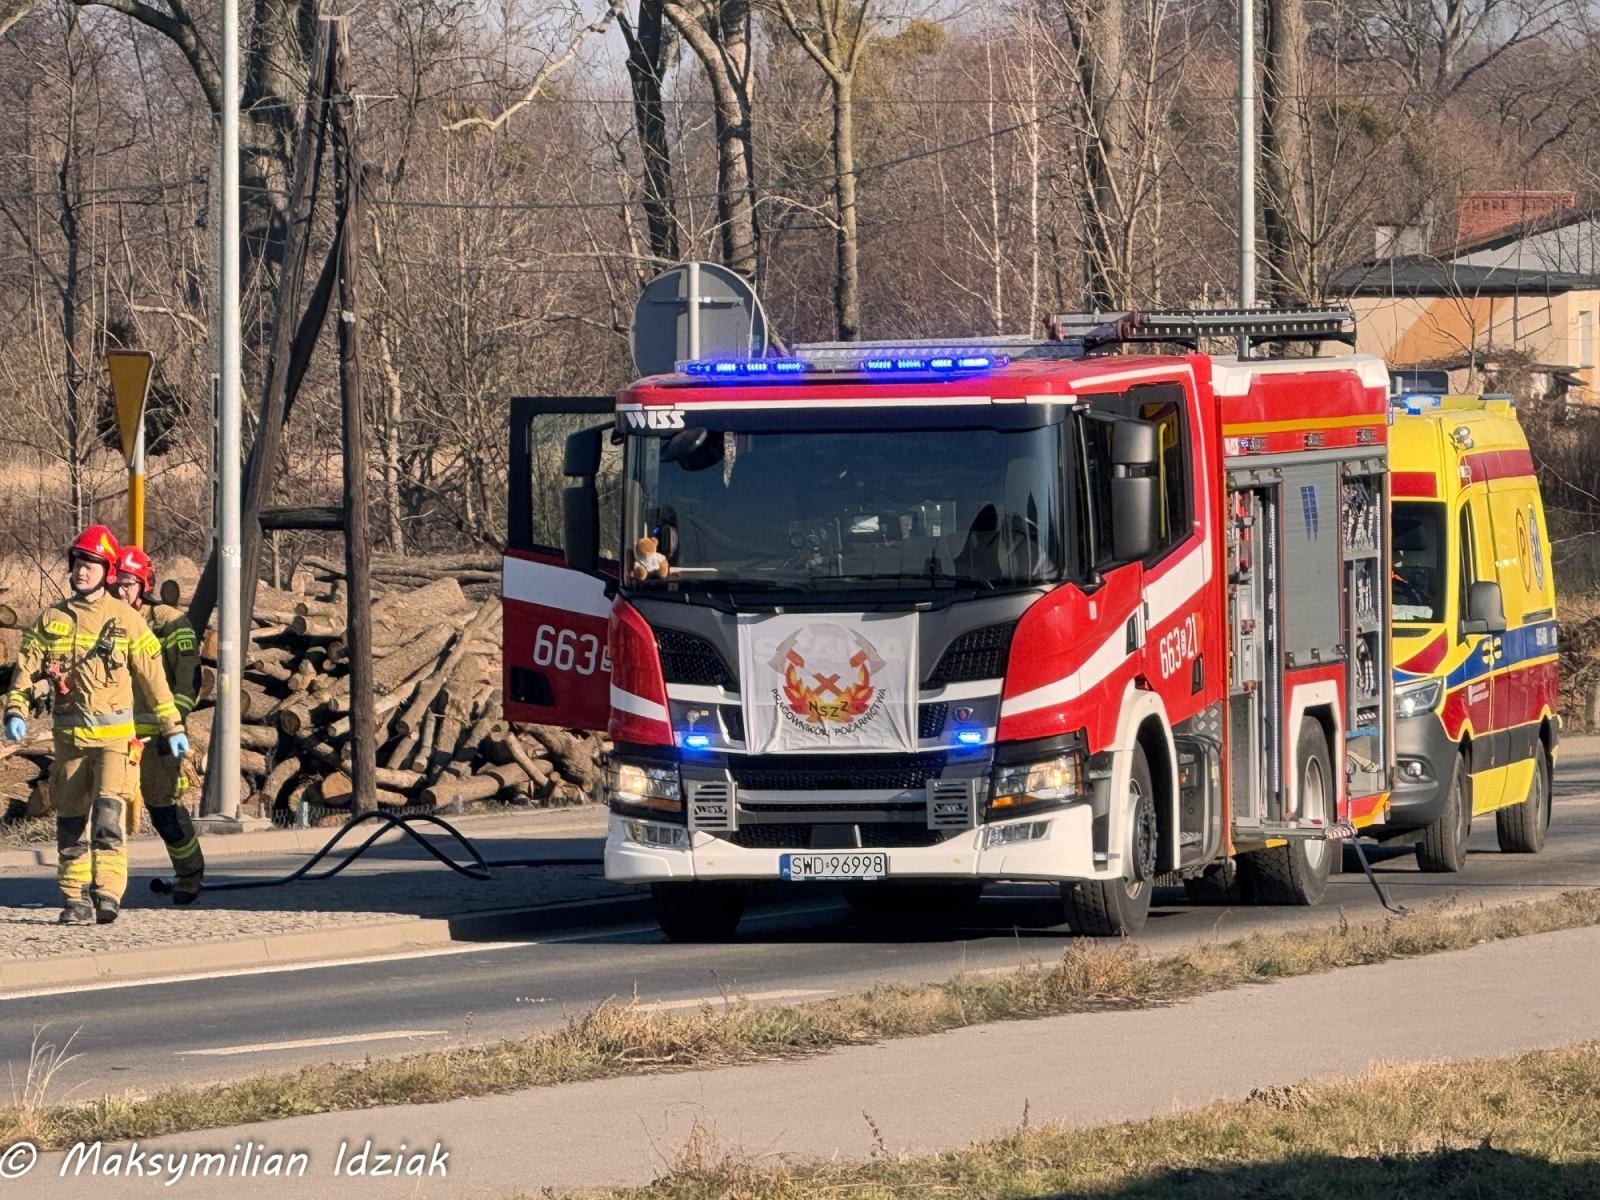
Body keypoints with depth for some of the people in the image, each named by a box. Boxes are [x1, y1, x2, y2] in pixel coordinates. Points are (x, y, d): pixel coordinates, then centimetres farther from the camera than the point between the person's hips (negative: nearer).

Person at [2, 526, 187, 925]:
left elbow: (153, 677, 5)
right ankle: (75, 899, 13)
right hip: (70, 736, 3)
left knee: (108, 813, -18)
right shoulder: (51, 619, 8)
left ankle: (107, 893, -23)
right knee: (71, 820, 6)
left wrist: (172, 728, 6)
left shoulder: (126, 620, 1)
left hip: (114, 734, -3)